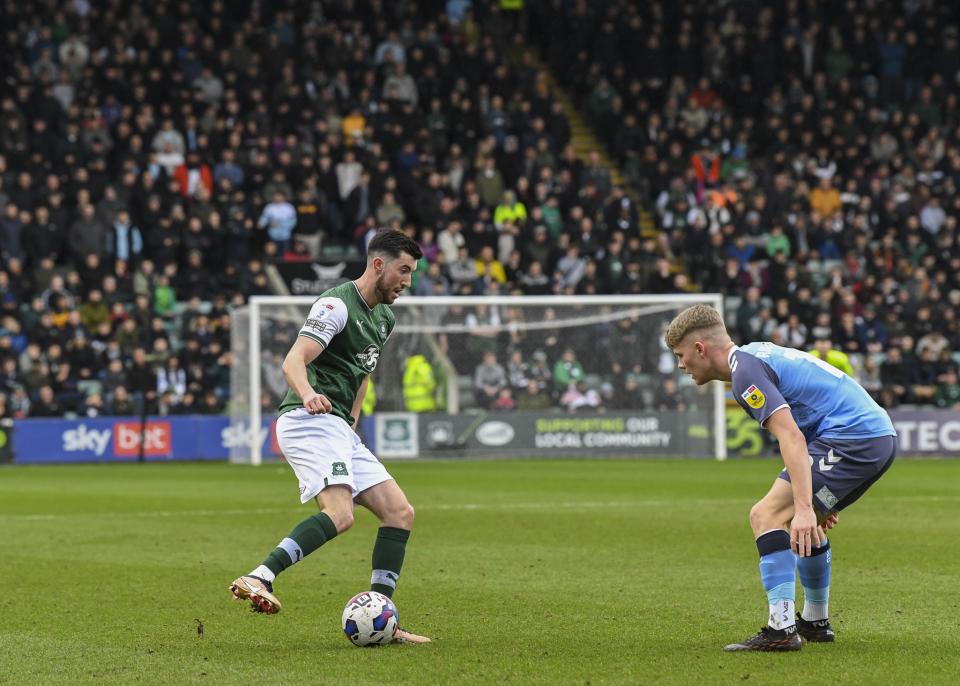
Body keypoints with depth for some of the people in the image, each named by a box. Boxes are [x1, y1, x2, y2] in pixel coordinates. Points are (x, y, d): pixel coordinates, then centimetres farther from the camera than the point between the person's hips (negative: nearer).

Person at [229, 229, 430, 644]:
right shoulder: (338, 305, -10)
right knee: (340, 514, -30)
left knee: (400, 513, 3)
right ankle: (260, 579, -35)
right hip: (310, 421, -10)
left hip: (339, 431, 10)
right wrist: (308, 394, -43)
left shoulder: (384, 318, 19)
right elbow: (293, 362, -22)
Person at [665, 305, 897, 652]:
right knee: (806, 523, 28)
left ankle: (781, 629, -21)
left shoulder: (745, 370, -11)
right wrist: (821, 497, 35)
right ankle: (815, 622, 38)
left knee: (767, 516, -14)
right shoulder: (759, 354, 22)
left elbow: (792, 437, -24)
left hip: (852, 438, -10)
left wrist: (803, 507, -31)